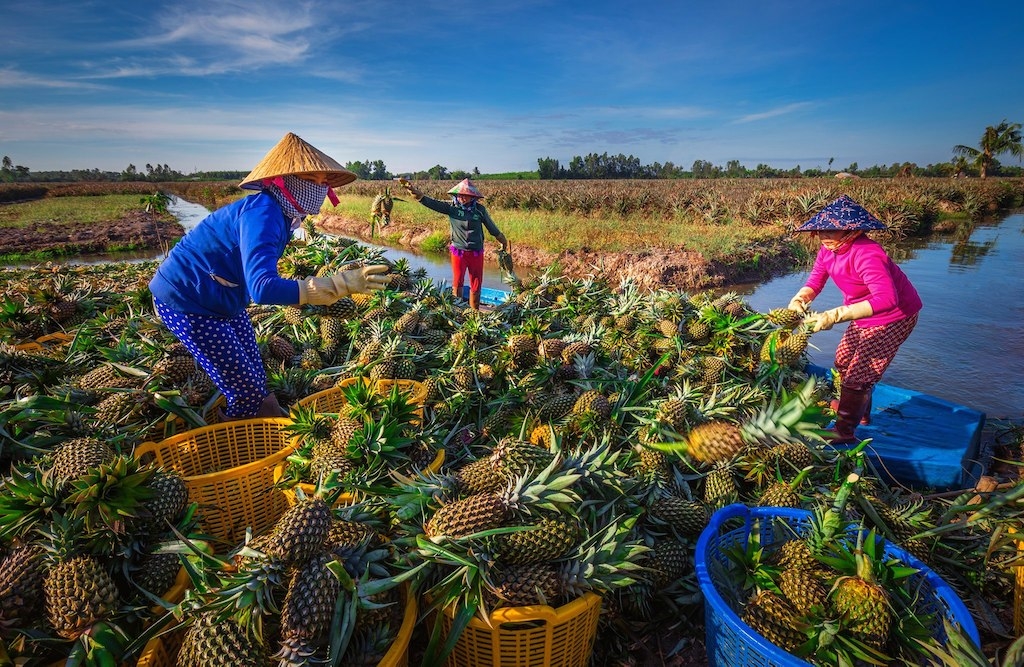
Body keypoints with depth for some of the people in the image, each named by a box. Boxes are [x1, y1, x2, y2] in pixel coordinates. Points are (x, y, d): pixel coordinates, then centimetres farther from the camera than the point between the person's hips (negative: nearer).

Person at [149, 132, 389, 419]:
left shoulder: (278, 212, 0)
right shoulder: (262, 215, -29)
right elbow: (262, 288, -43)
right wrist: (340, 284, -46)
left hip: (220, 300, 9)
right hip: (187, 303, -9)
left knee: (255, 381, 14)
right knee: (246, 392, -5)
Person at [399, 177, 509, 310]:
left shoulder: (479, 209, -3)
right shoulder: (451, 207, -6)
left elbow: (492, 227, 8)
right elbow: (430, 202, -13)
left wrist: (504, 242, 17)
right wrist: (413, 189, -26)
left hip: (477, 253, 1)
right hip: (458, 252, -1)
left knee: (476, 285, 10)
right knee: (457, 283, 9)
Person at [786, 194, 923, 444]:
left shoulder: (865, 254, -36)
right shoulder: (828, 249, -10)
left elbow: (887, 299, -46)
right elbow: (814, 282, -5)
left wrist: (835, 315, -52)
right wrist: (799, 299, -28)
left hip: (895, 316, -9)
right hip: (864, 316, 9)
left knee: (859, 375, -6)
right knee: (843, 362, 21)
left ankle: (844, 432, 11)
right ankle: (860, 413, 44)